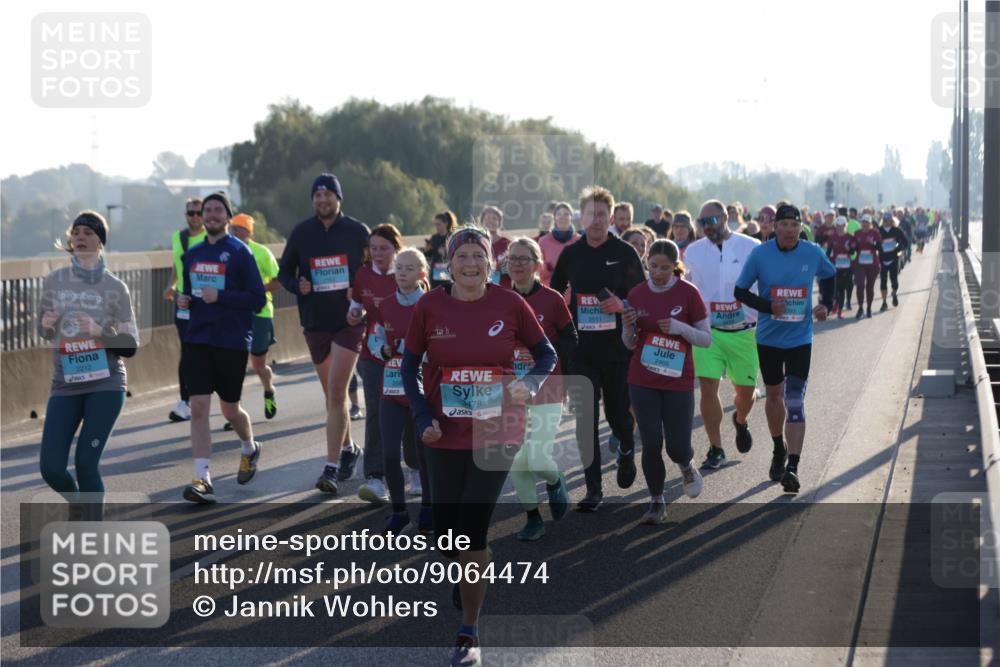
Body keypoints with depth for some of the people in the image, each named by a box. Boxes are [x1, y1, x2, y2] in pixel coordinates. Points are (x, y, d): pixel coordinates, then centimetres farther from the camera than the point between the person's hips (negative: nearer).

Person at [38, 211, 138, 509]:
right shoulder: (54, 281, 6)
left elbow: (130, 345, 0)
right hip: (65, 385, 3)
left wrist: (100, 332, -18)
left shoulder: (115, 288, -2)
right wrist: (46, 325, -6)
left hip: (106, 384, -3)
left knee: (86, 464, -10)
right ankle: (79, 505, 28)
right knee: (51, 467, -4)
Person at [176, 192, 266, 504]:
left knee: (230, 409, 9)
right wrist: (184, 300, 1)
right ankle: (203, 480, -11)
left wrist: (220, 297, -21)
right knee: (198, 407, -9)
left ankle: (250, 449, 41)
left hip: (232, 342, -4)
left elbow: (258, 299, -10)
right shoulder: (193, 254, 11)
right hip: (198, 340, 4)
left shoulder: (240, 252, -6)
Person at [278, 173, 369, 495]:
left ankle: (332, 468, -14)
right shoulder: (301, 232, 3)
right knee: (331, 394, 15)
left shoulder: (357, 230, -2)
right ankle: (348, 449, 36)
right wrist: (297, 285, -9)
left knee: (336, 394, -13)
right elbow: (284, 270, 12)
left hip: (349, 321, -3)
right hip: (315, 323, 4)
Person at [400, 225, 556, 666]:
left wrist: (529, 386, -15)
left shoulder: (509, 305, -8)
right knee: (446, 530, 10)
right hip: (444, 436, 2)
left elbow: (546, 354, 5)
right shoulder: (429, 306, -6)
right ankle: (470, 580, 45)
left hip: (496, 435, -2)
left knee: (473, 530, -6)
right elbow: (409, 366, 4)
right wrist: (423, 418, -7)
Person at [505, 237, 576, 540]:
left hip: (546, 393, -3)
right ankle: (532, 518, 21)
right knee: (516, 462, 2)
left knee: (537, 460, -14)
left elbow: (569, 341, 2)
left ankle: (554, 480, 21)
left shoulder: (552, 300, -6)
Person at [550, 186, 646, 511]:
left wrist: (622, 304, -17)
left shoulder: (625, 253, -1)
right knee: (585, 420, -4)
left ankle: (627, 449, 44)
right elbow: (554, 297, 15)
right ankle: (593, 489, 1)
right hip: (581, 349, 1)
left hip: (617, 349, -1)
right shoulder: (570, 255, 6)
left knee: (617, 412, 8)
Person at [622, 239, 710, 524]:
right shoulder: (636, 294, 1)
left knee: (677, 446, 0)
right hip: (643, 381, 2)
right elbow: (630, 344, 9)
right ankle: (657, 502, 12)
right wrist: (627, 327, -13)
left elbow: (706, 338, -3)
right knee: (651, 443, -4)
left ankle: (687, 467, 36)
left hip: (678, 381, -2)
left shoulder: (688, 293, -7)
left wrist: (680, 327, -20)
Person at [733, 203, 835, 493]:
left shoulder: (813, 253, -6)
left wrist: (826, 306, -2)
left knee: (795, 402, -12)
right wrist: (768, 307, -19)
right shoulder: (760, 254, -9)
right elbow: (740, 291, -3)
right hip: (768, 338, 1)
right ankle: (779, 450, 39)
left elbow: (832, 277, 15)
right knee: (773, 394, 16)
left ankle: (793, 466, -15)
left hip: (800, 339, -1)